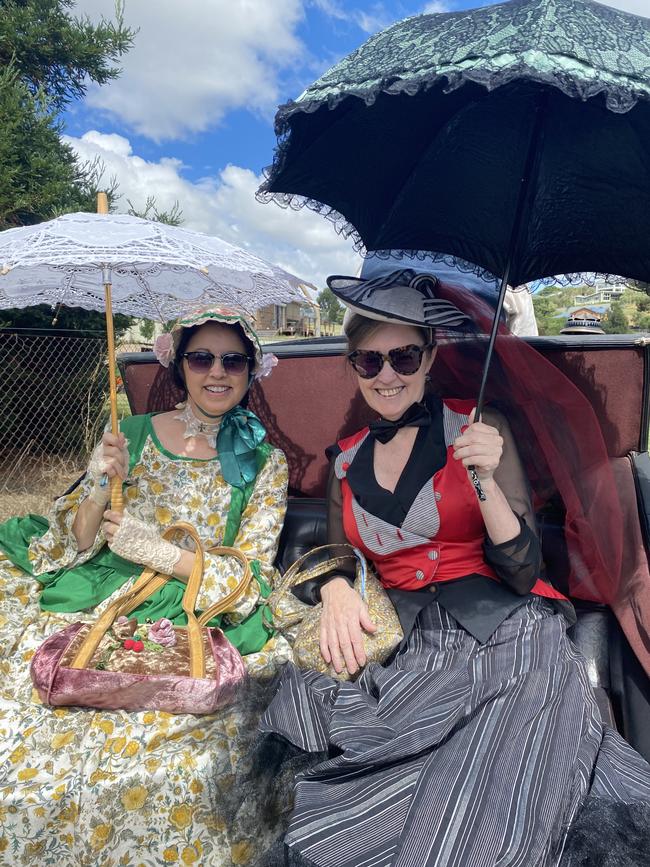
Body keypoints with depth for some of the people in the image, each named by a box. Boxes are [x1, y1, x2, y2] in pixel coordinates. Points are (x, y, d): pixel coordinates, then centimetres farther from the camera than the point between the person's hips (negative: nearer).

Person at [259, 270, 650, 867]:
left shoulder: (476, 428, -1)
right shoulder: (347, 460, 11)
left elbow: (522, 573, -4)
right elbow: (337, 558, 17)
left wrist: (485, 478, -18)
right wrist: (336, 590, -6)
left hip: (503, 637, -3)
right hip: (408, 647, 3)